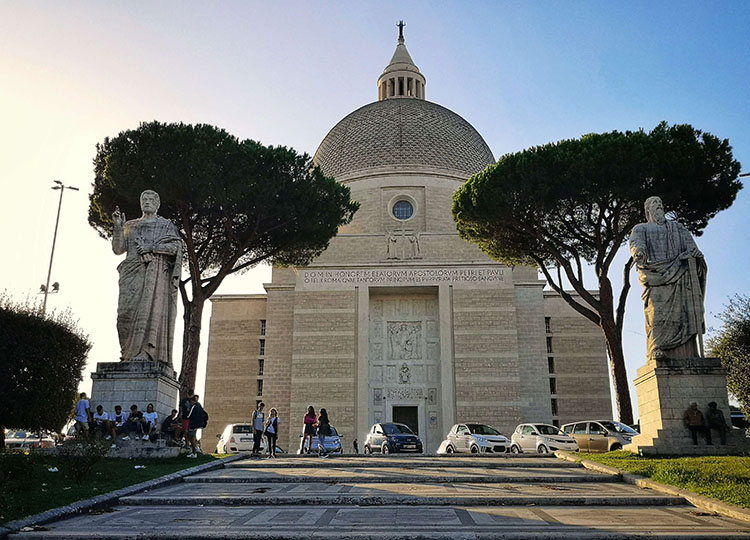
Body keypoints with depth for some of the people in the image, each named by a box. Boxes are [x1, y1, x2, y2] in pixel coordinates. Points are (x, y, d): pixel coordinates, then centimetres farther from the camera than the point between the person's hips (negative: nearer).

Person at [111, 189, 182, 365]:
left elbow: (175, 247, 1)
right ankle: (130, 352, -9)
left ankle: (143, 352, -24)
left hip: (155, 272, -3)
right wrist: (118, 226, 3)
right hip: (133, 273, 3)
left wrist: (151, 247, -9)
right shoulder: (131, 225, 25)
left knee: (149, 309, -18)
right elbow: (118, 249, 15)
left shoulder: (166, 225, 16)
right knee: (127, 311, -12)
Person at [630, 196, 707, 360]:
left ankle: (686, 356, -14)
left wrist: (695, 252, -14)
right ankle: (656, 349, -27)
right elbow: (636, 242, -2)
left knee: (683, 312, -10)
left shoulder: (677, 227, 31)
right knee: (657, 312, -18)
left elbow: (688, 241, 11)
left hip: (679, 274, 2)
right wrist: (638, 252, -27)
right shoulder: (641, 228, 22)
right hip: (655, 273, -2)